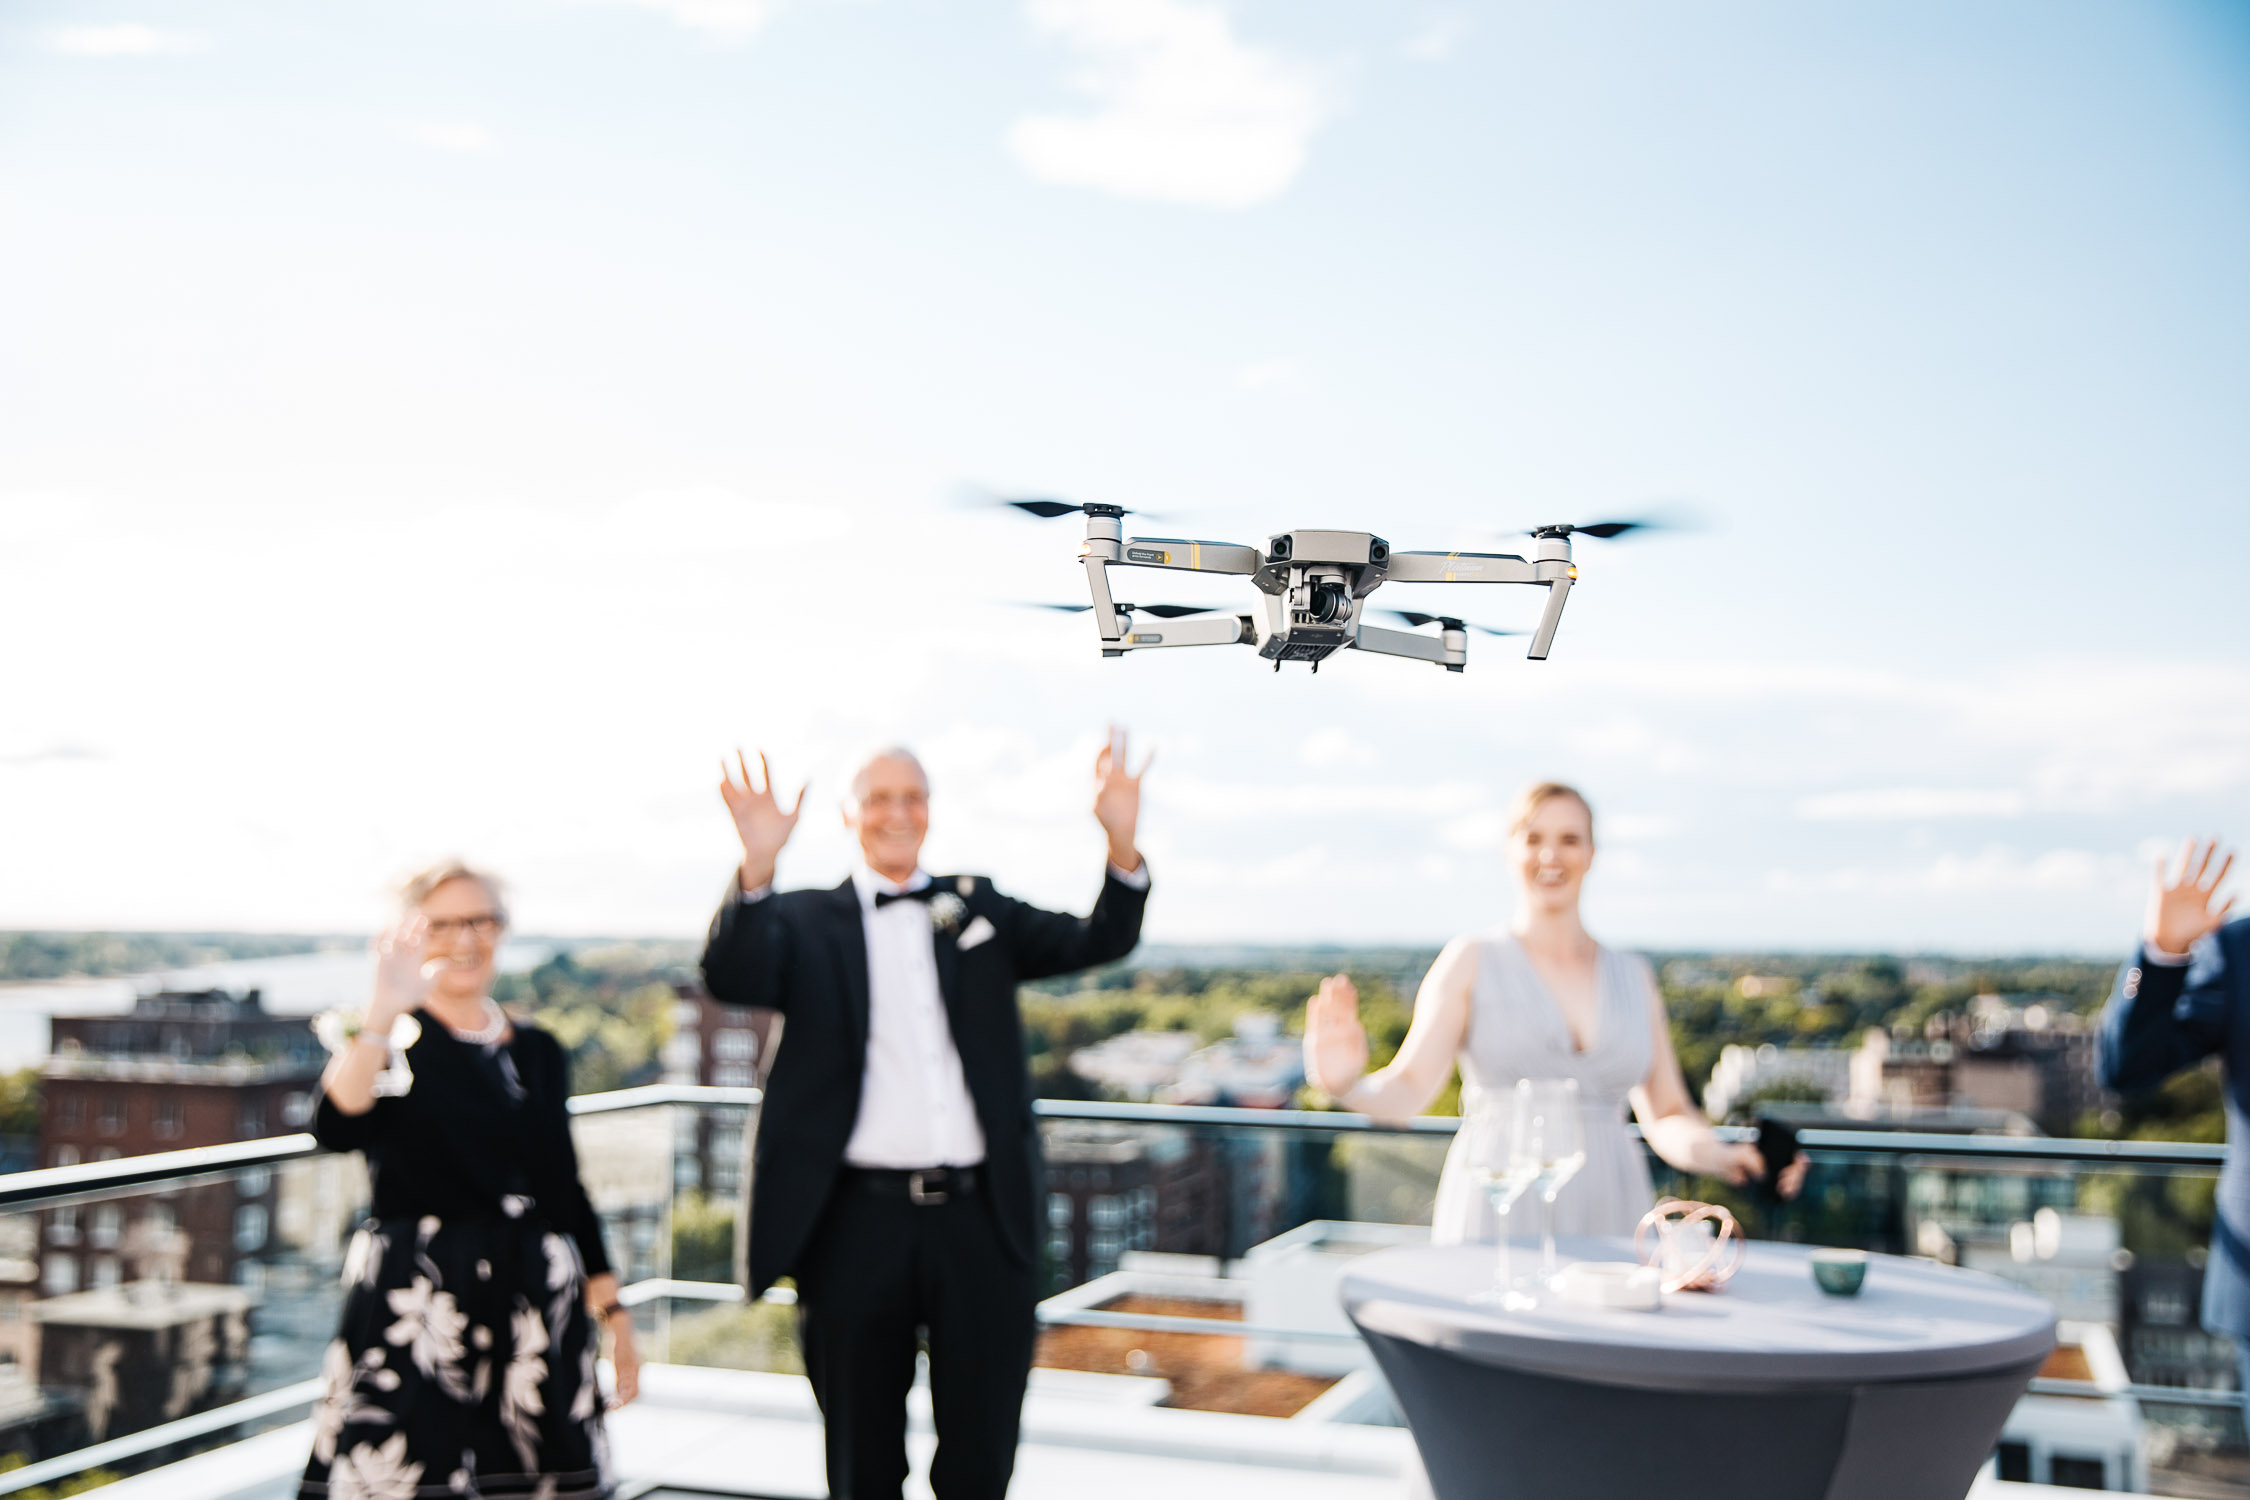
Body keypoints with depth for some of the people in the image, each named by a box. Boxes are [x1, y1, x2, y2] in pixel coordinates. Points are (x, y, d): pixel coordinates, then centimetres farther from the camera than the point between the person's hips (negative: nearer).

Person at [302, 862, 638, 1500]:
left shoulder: (539, 1052, 13)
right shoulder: (381, 1041, 1)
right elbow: (336, 1129, -21)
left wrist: (611, 1310, 15)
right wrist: (385, 1011, -28)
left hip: (535, 1304, 4)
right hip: (413, 1304, -4)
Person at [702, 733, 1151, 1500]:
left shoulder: (977, 906, 11)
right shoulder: (807, 921, 5)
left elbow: (1100, 942, 1)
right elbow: (731, 978, -14)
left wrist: (1122, 845, -18)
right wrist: (756, 866, -31)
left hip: (982, 1216, 2)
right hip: (857, 1225, -1)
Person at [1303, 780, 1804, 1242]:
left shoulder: (1632, 976, 14)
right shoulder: (1472, 961, 3)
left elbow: (1668, 1118, 13)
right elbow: (1408, 1089, -7)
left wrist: (1724, 1157, -7)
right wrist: (1347, 1085, -27)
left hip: (1608, 1215, 3)